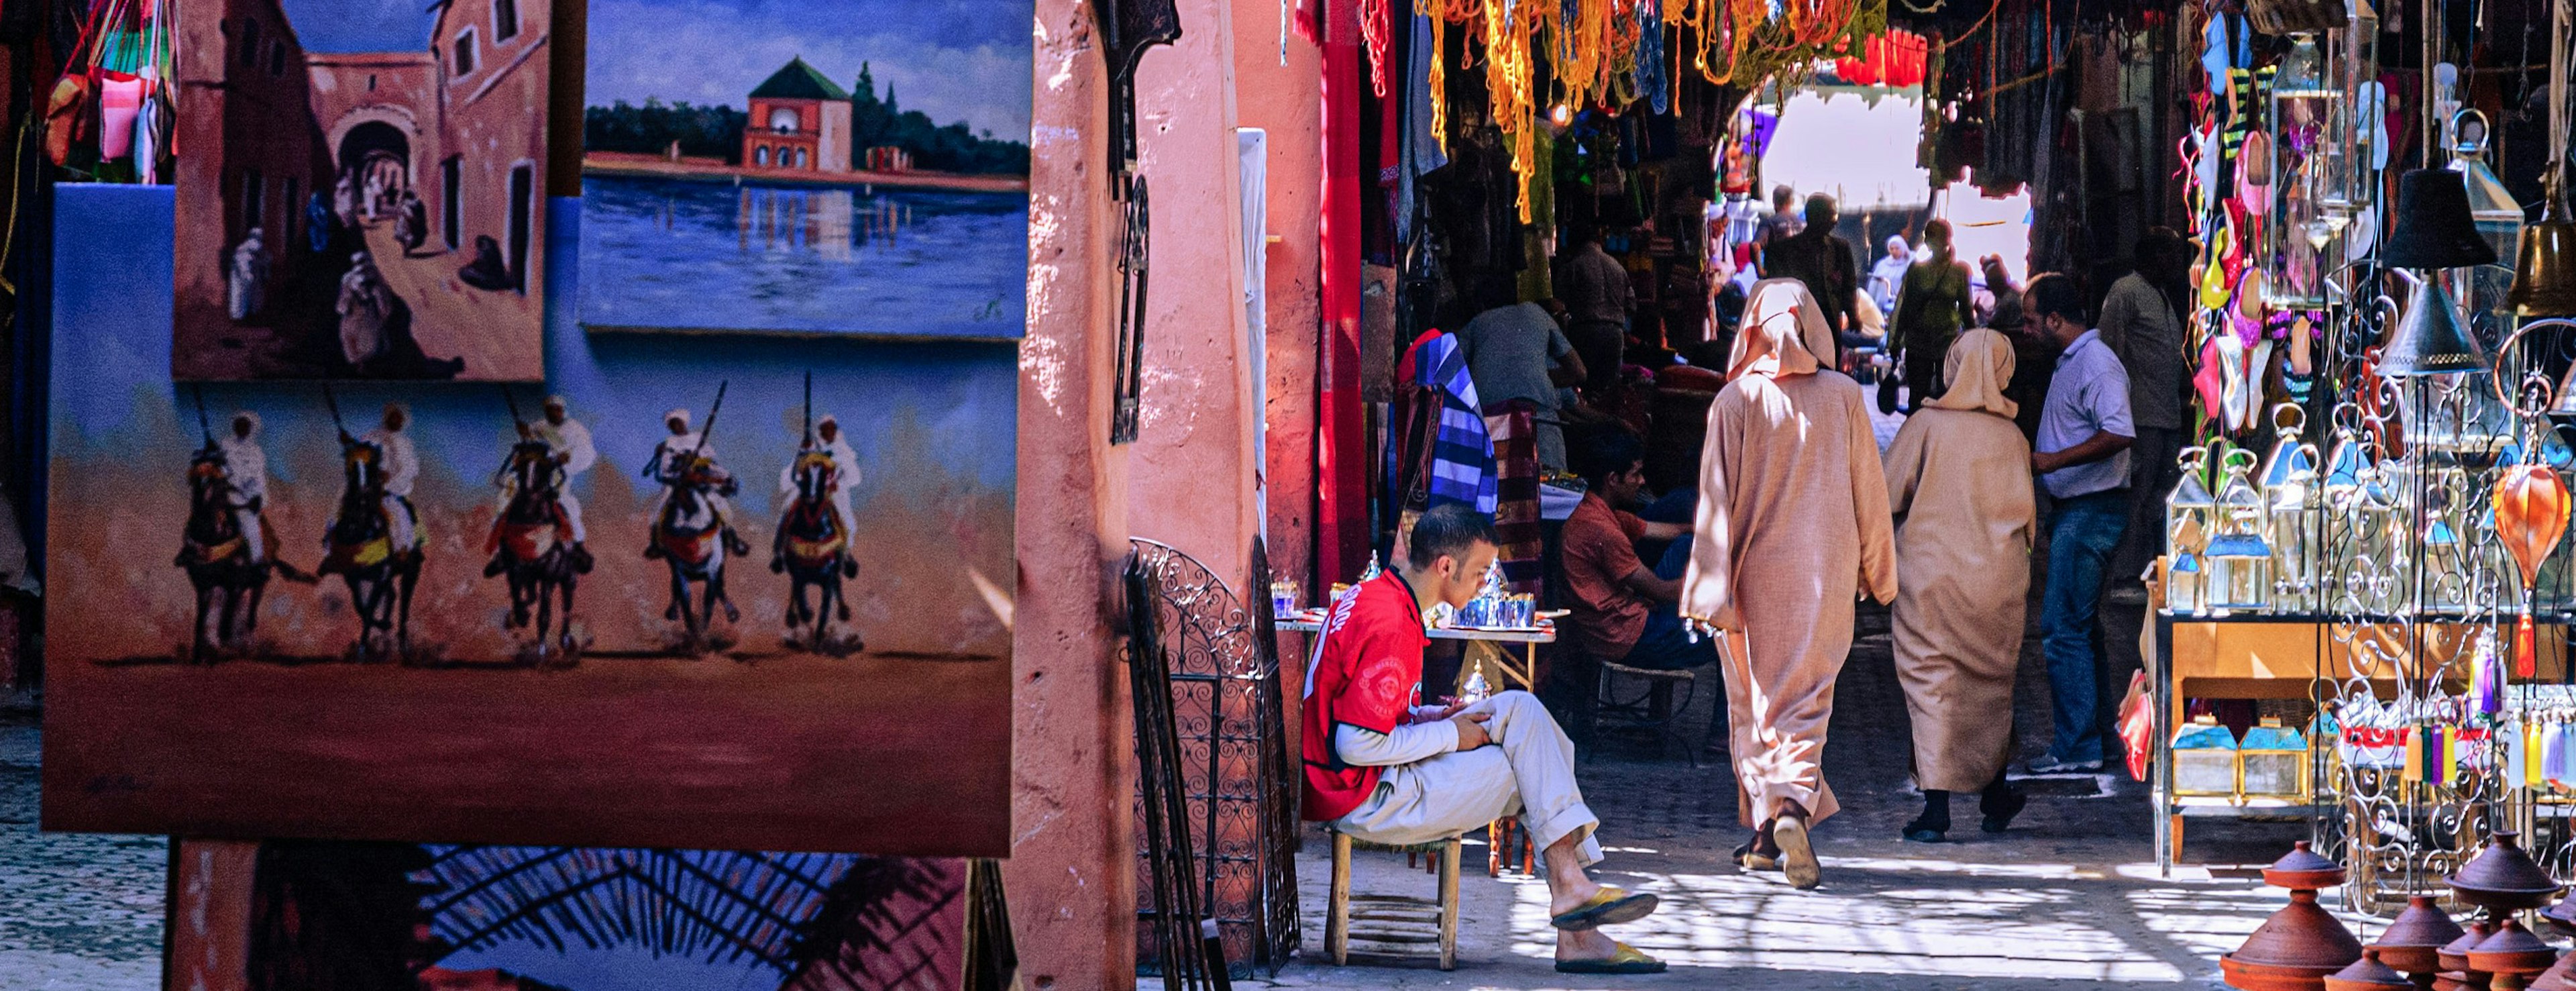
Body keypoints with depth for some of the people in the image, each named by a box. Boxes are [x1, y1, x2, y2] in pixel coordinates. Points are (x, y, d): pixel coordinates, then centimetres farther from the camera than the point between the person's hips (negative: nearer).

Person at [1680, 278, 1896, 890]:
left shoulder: (1735, 401, -7)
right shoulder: (1843, 397, -2)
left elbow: (1718, 498, -8)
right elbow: (1869, 490, 5)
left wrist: (1712, 587, -5)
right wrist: (1877, 572, 16)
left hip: (1755, 570, -1)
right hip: (1824, 572, 1)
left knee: (1753, 701, 11)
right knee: (1807, 699, 3)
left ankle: (1765, 828, 11)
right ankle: (1796, 806, -20)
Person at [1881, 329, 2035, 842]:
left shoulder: (1926, 424, -7)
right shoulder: (2012, 438, -1)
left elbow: (1886, 496, -6)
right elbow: (2026, 516, 6)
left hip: (1928, 573, -3)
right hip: (1994, 579, 3)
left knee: (1931, 684, -1)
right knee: (1990, 684, 17)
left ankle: (1936, 809, -10)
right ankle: (1995, 799, 28)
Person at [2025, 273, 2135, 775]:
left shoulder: (2096, 363, -15)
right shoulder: (2070, 362, 17)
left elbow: (2119, 435, -26)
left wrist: (2051, 461, -25)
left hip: (2092, 510, -11)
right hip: (2075, 509, 11)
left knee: (2063, 627, -10)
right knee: (2080, 626, 15)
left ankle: (2078, 747, -8)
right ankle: (2100, 733, 21)